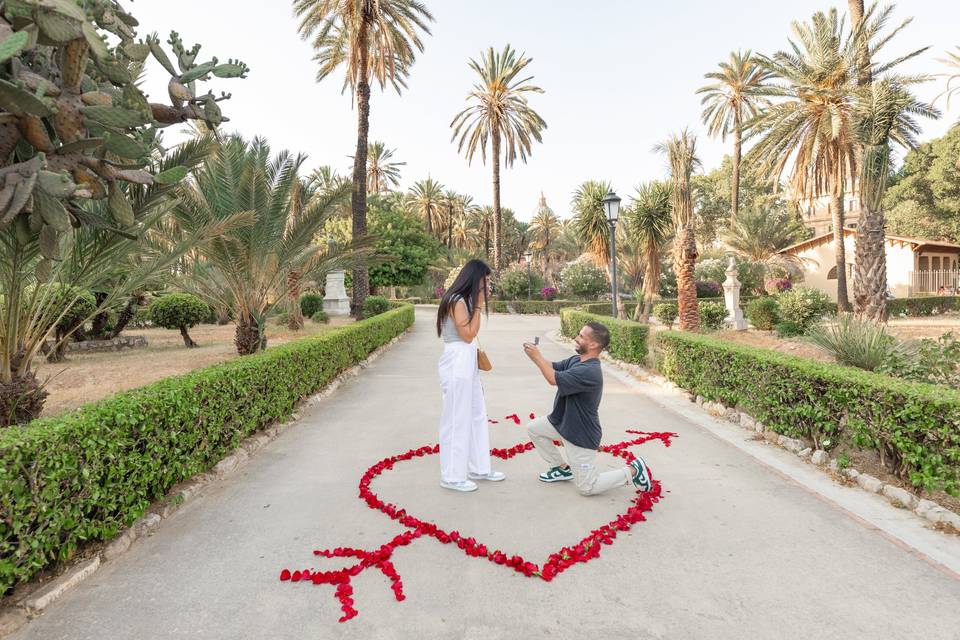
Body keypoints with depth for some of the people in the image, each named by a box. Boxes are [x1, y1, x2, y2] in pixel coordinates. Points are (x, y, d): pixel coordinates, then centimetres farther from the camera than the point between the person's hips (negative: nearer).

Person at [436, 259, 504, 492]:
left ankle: (479, 468, 29)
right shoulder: (457, 301, -16)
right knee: (457, 419, 0)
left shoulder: (464, 299, 14)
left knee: (477, 415, 16)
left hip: (467, 362, 10)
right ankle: (452, 476, 14)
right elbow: (468, 335, -16)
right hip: (457, 364, -10)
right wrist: (478, 306, -13)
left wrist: (477, 305, 9)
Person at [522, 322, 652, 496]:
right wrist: (534, 354, -15)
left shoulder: (590, 372, -32)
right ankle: (562, 468, 25)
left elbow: (553, 379, -31)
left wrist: (536, 356, -21)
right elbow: (552, 366, 2)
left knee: (587, 488, 1)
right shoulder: (575, 360, -3)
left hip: (581, 434, -9)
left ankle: (632, 471, 15)